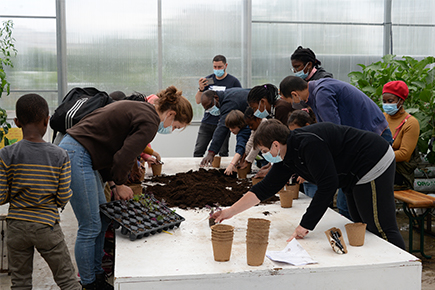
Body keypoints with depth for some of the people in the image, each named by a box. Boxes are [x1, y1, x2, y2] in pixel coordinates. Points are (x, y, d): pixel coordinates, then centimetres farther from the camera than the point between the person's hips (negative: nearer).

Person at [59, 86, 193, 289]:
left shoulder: (139, 109, 17)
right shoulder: (149, 122, -13)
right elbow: (124, 157, -20)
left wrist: (113, 182, 13)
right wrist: (119, 184, 0)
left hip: (73, 149, 11)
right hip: (77, 156, -11)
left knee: (102, 220, 16)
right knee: (90, 227, -2)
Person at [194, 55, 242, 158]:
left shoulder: (233, 81, -1)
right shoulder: (207, 80, 9)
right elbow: (198, 101, 8)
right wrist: (201, 89, -12)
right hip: (207, 123, 3)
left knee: (223, 153, 0)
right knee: (198, 152, 3)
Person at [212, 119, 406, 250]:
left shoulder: (309, 144, -28)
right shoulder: (287, 158, 3)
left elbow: (328, 185, -29)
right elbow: (265, 188, 8)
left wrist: (305, 226, -23)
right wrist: (230, 211, 6)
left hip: (374, 166, -10)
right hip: (356, 177, 10)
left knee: (382, 230, -7)